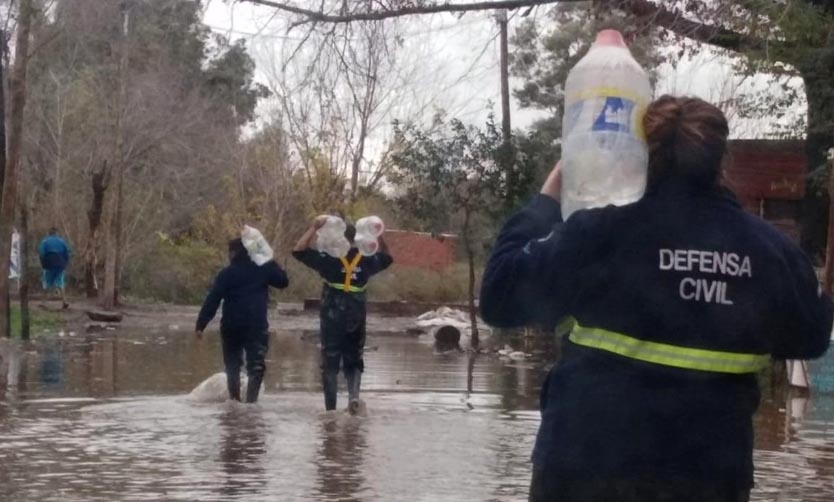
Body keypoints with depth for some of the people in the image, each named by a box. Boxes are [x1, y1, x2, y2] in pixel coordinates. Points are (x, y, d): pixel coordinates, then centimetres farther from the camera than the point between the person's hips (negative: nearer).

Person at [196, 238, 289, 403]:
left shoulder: (226, 274, -4)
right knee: (256, 366, 1)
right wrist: (272, 264, 24)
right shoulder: (262, 269, 2)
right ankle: (251, 400, -13)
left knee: (232, 364, 16)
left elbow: (212, 300, -10)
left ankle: (235, 399, 13)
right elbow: (283, 281, 15)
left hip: (231, 326, 0)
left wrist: (201, 324, -9)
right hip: (257, 326, 0)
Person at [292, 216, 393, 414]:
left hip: (331, 321, -2)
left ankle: (331, 408, 3)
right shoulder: (366, 261, 1)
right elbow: (386, 257, 21)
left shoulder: (329, 260, -10)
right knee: (354, 363, 15)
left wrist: (314, 228, -9)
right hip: (356, 322, 2)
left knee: (330, 365, 6)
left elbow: (299, 251, -8)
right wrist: (380, 236, 14)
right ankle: (354, 394, -12)